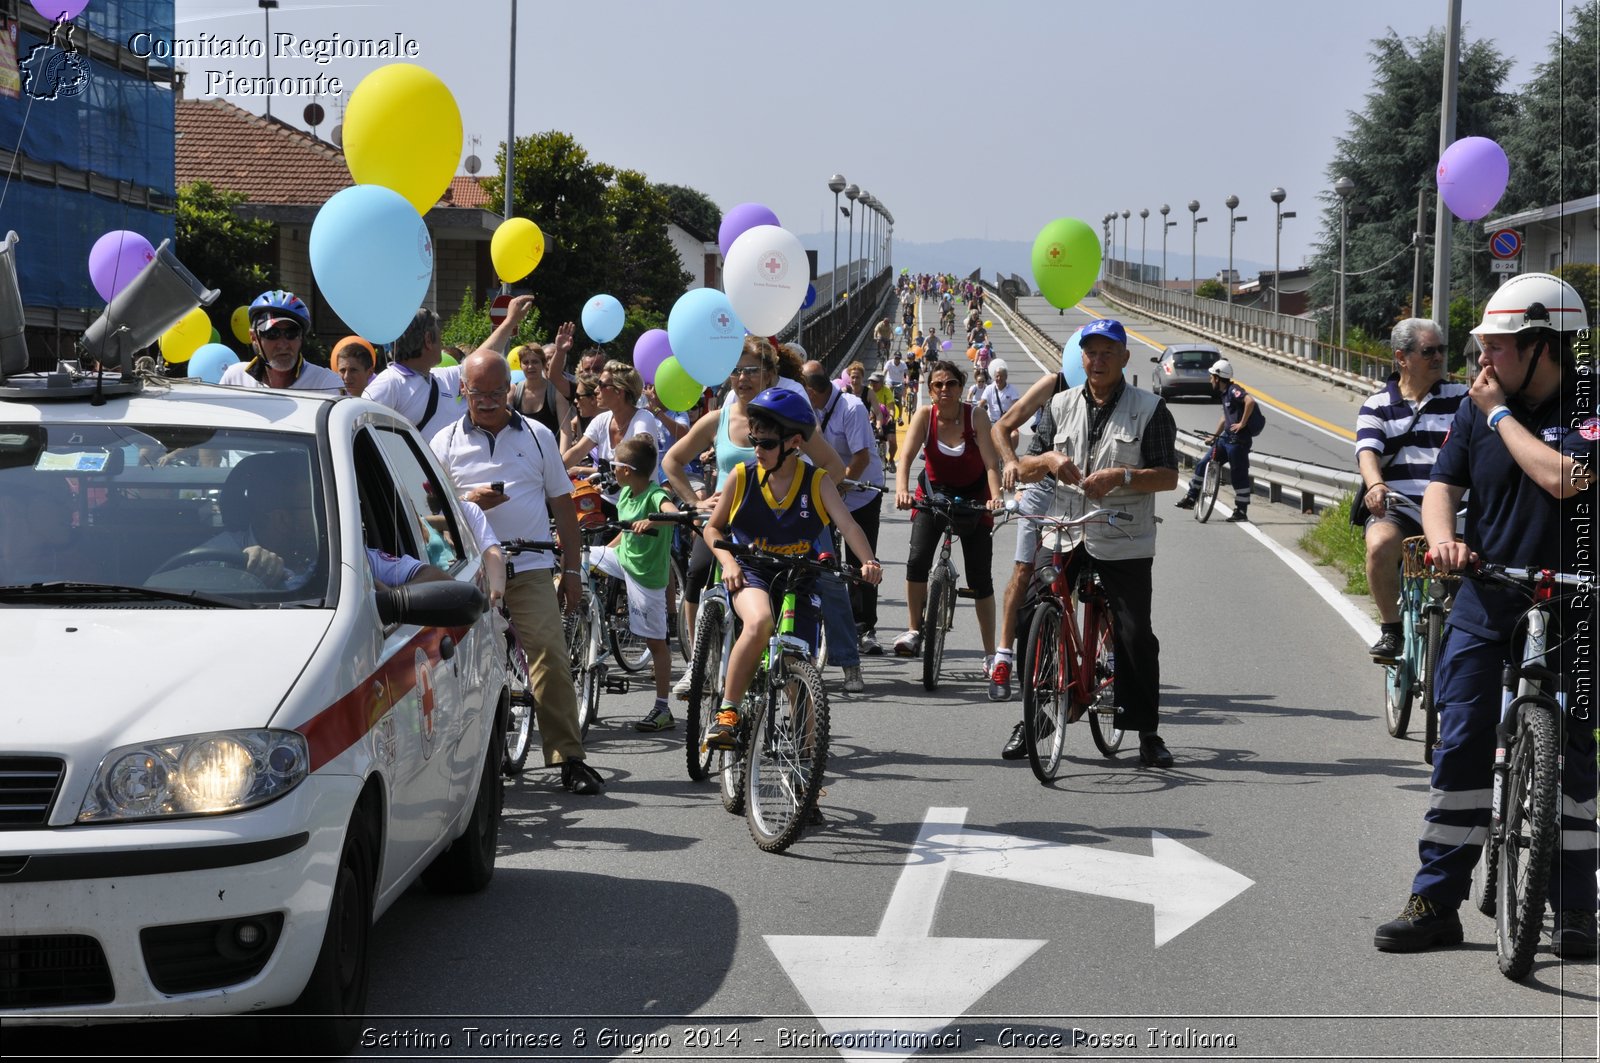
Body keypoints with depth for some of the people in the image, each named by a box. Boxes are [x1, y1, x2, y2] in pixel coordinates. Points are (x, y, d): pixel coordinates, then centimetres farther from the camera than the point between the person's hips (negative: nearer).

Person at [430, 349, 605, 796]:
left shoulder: (537, 435, 12)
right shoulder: (446, 442, 9)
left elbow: (563, 504, 15)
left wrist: (571, 569, 9)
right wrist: (469, 502, -13)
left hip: (531, 566, 0)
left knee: (550, 654, -12)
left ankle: (569, 758, -11)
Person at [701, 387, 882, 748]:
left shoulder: (817, 481, -5)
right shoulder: (742, 477, -4)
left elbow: (848, 525, -16)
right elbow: (713, 527, 7)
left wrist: (869, 562, -35)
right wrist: (729, 563, -12)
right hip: (751, 573, -2)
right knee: (759, 622, -35)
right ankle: (727, 714, -27)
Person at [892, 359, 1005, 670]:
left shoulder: (976, 415, -19)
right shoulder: (924, 415, -16)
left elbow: (991, 463, -26)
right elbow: (906, 456, -27)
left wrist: (995, 497, -44)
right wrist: (902, 490, -46)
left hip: (973, 496, -1)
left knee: (980, 577, -2)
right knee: (917, 561, -20)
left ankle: (990, 653, 8)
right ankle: (914, 630, -1)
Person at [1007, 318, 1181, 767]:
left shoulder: (1150, 410, 1)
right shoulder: (1061, 405, 11)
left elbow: (1168, 476, -5)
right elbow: (1024, 469, 12)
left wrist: (1120, 476, -20)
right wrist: (1050, 459, -10)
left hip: (1124, 544, -3)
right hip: (1062, 539, 3)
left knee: (1135, 637, -5)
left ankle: (1147, 731, 5)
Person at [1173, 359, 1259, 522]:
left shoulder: (1234, 391, -14)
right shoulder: (1225, 393, 16)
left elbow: (1250, 401, -32)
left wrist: (1242, 423, -26)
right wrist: (1215, 436, 25)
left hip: (1238, 440, -10)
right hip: (1226, 438, 10)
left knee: (1239, 475, -2)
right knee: (1202, 465, 11)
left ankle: (1241, 511, 5)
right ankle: (1191, 498, 19)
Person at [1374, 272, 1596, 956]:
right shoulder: (1476, 410, 6)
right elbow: (1442, 486, 3)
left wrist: (1500, 414, -13)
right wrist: (1443, 538, -19)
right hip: (1484, 603, 3)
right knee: (1461, 745, 0)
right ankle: (1436, 901, 6)